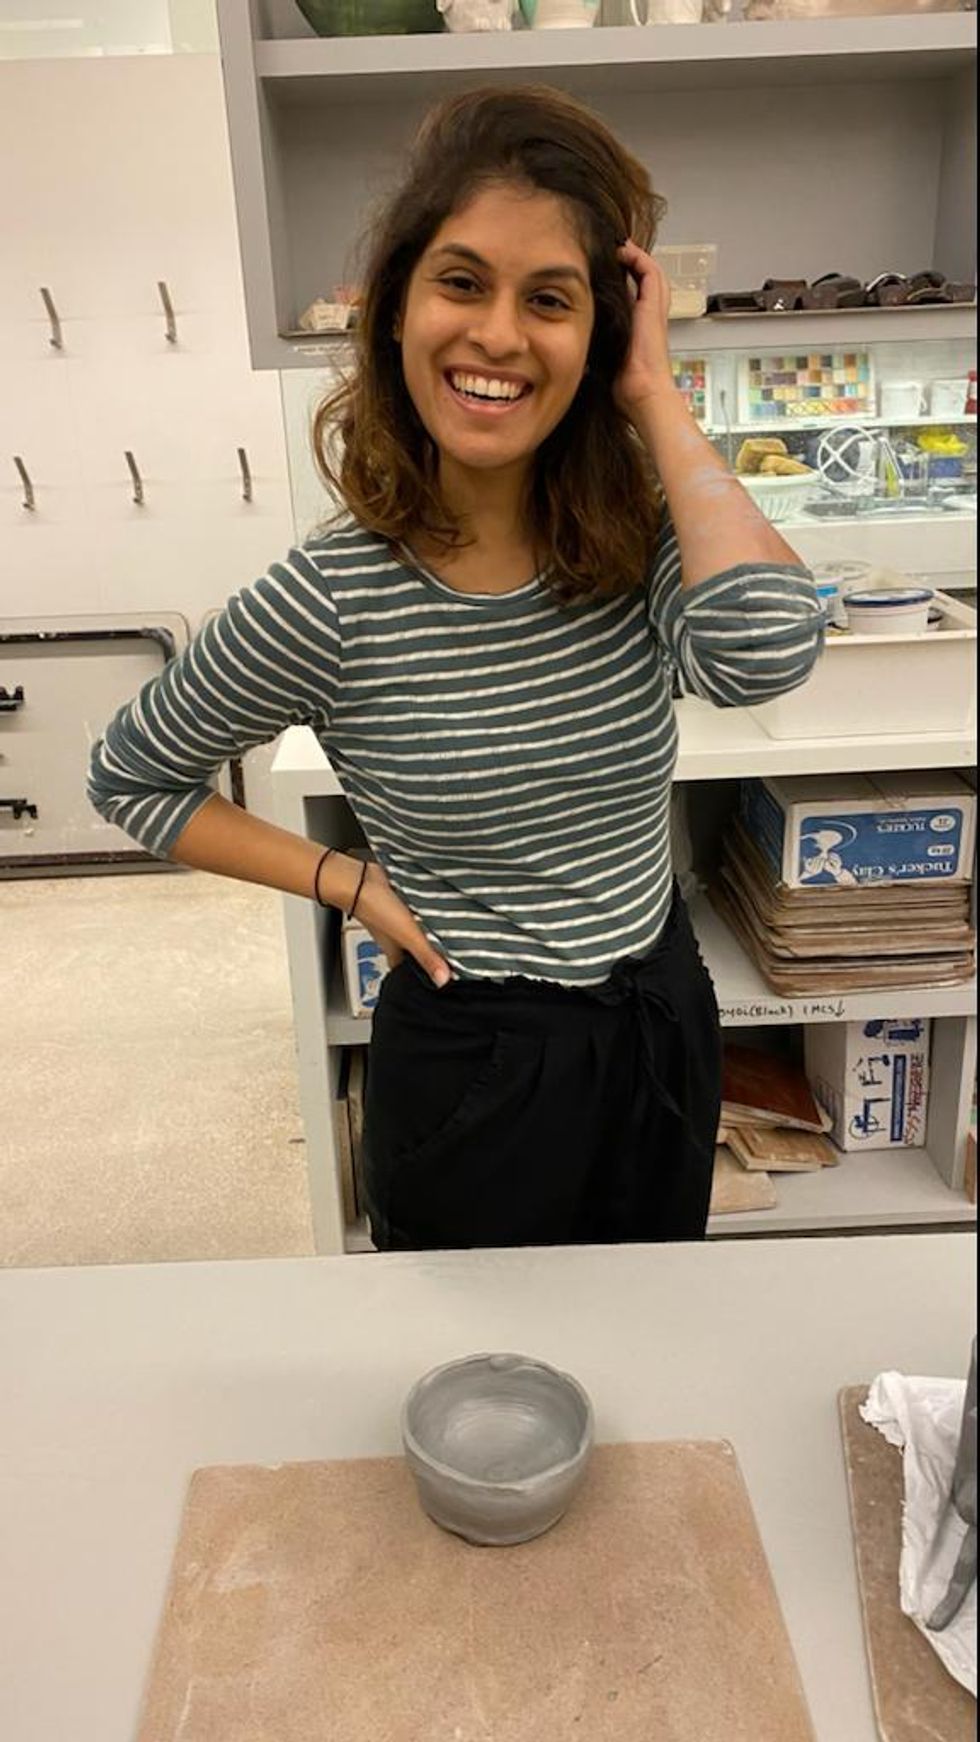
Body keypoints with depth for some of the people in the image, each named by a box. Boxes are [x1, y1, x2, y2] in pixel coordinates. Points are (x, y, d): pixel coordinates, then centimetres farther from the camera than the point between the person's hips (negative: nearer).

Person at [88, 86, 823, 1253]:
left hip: (662, 1033, 4)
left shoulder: (641, 537, -10)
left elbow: (763, 649, -34)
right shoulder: (332, 598, -19)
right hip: (471, 1068, -3)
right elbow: (129, 780, -5)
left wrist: (656, 394, -24)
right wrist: (350, 883, -12)